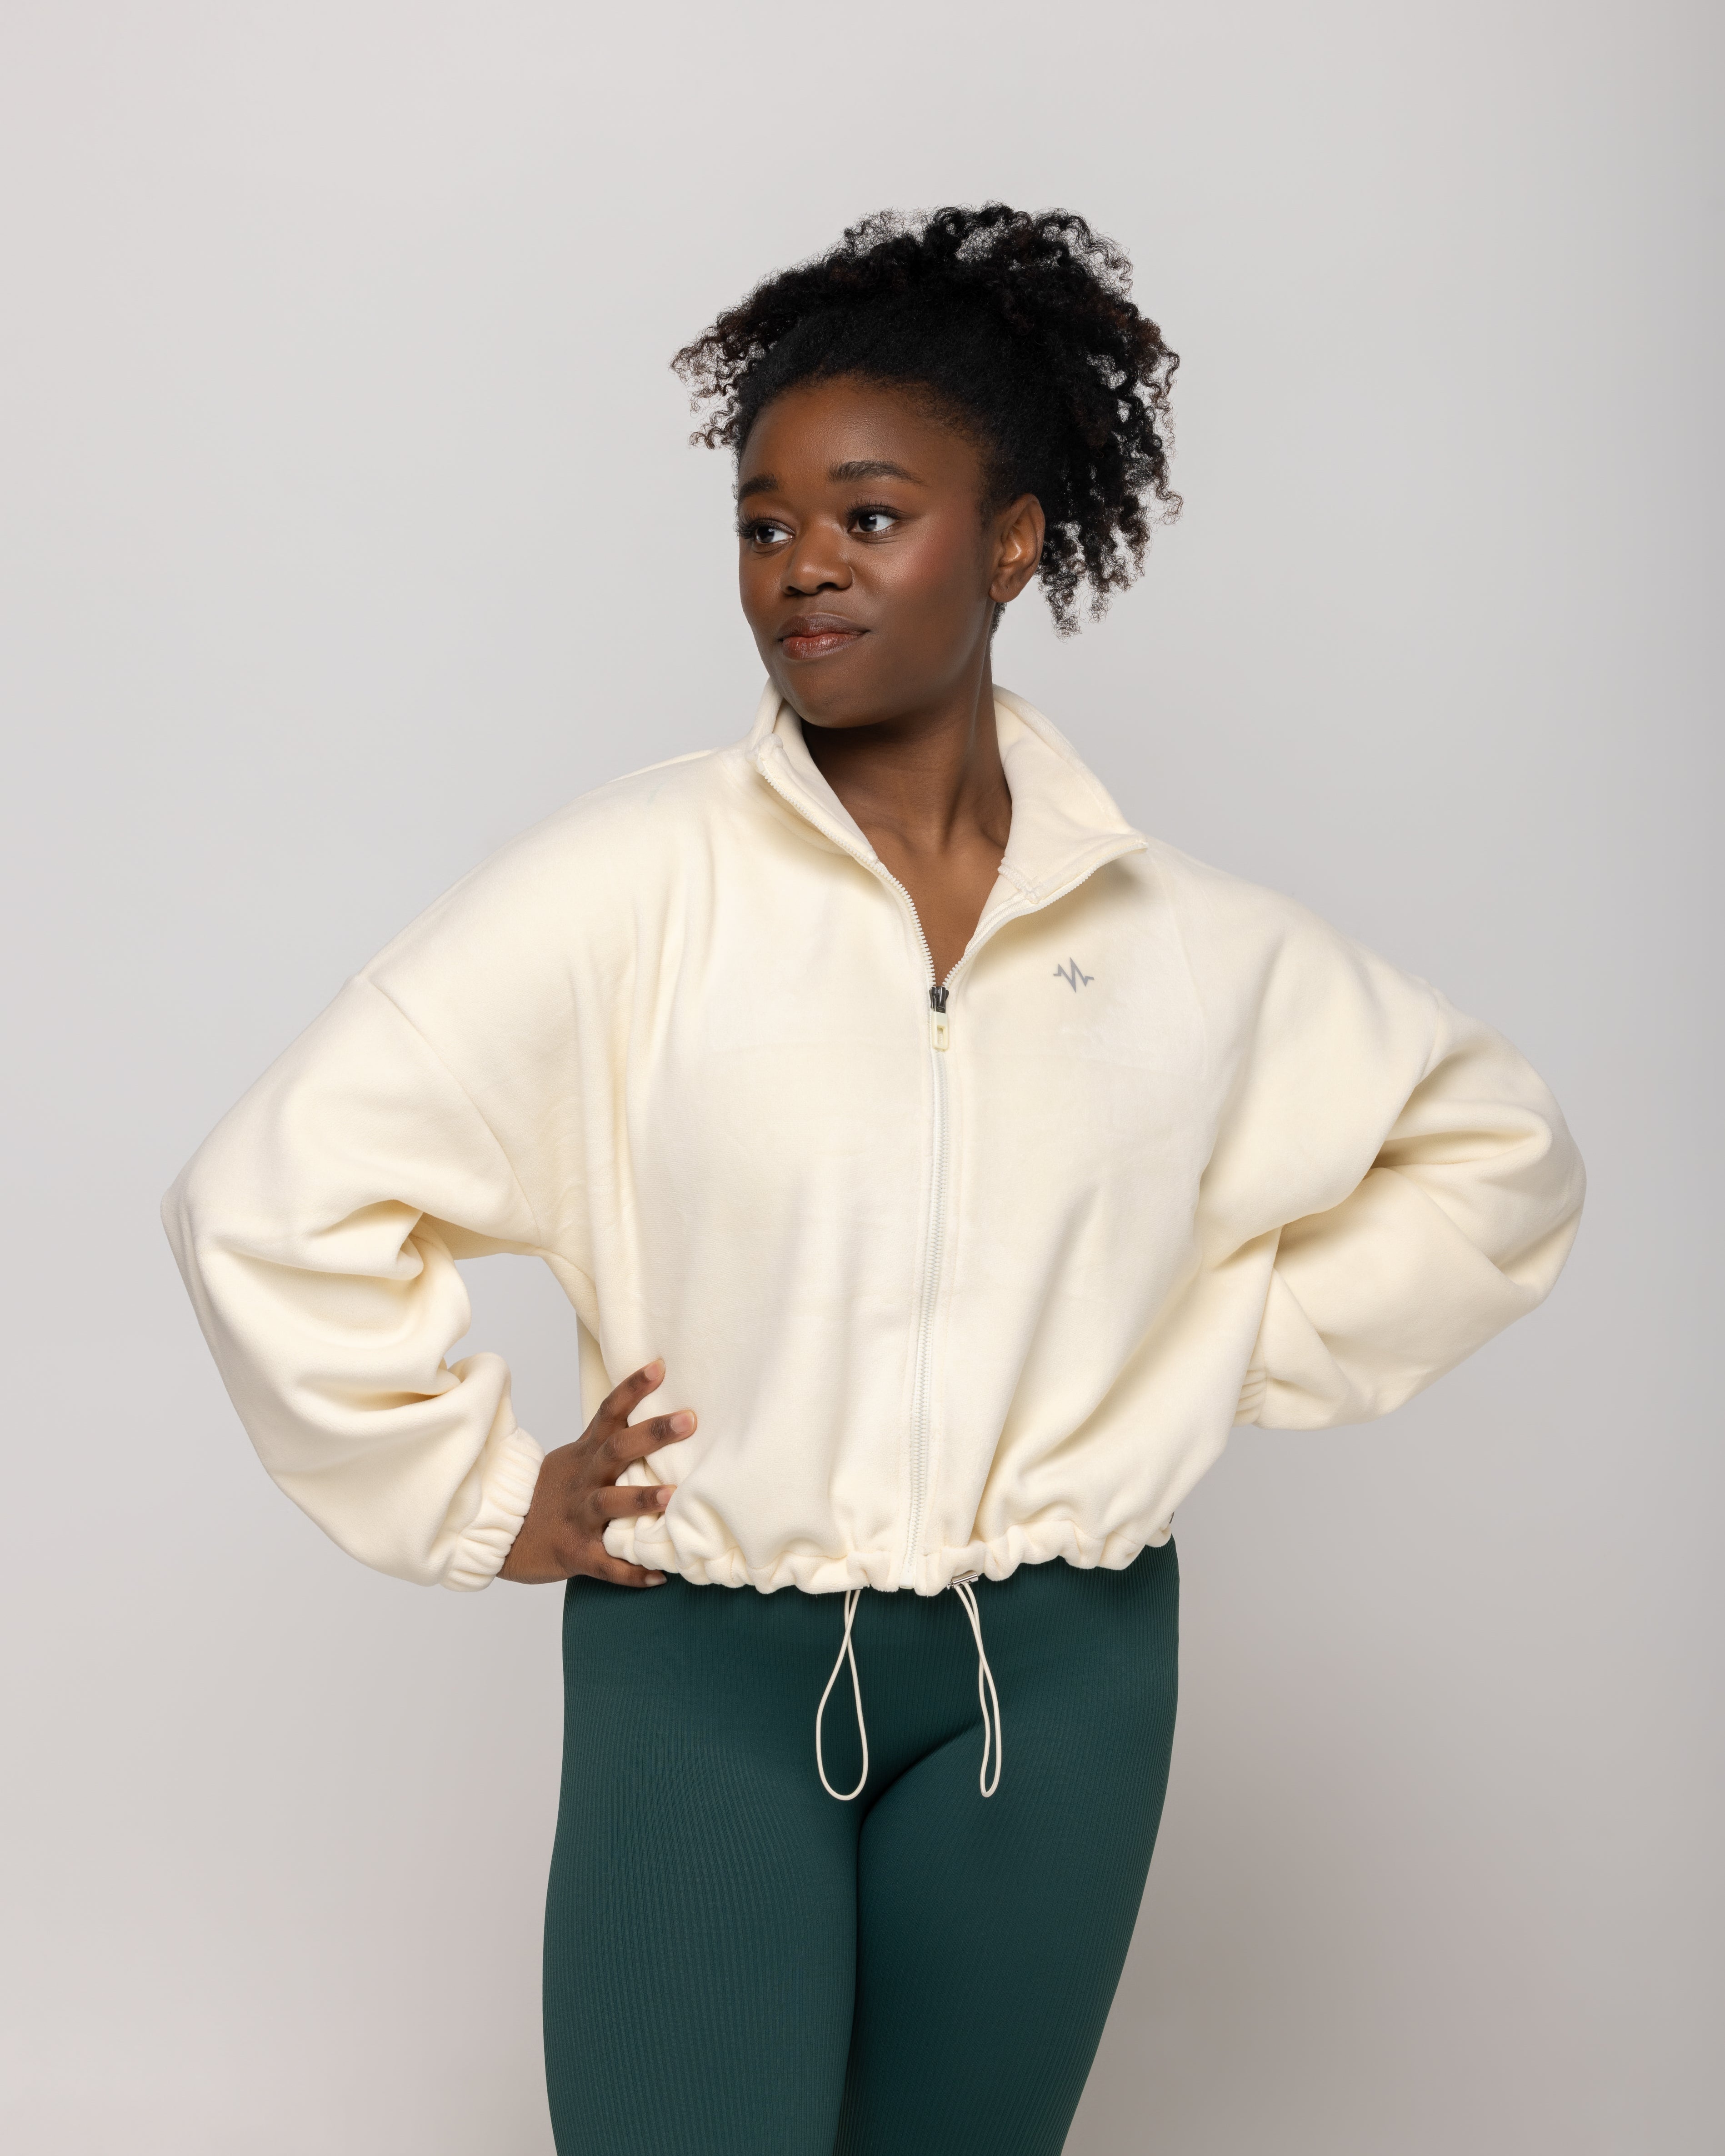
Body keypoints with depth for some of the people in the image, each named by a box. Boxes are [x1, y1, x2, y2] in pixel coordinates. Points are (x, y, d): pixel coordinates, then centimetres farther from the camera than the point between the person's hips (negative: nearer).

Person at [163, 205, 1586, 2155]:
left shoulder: (1186, 944, 1)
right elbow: (271, 1199, -11)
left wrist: (1224, 1365, 7)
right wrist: (483, 1501, -6)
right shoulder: (631, 888, -9)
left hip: (1054, 1690, 3)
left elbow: (1494, 1153, 15)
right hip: (704, 1674, -2)